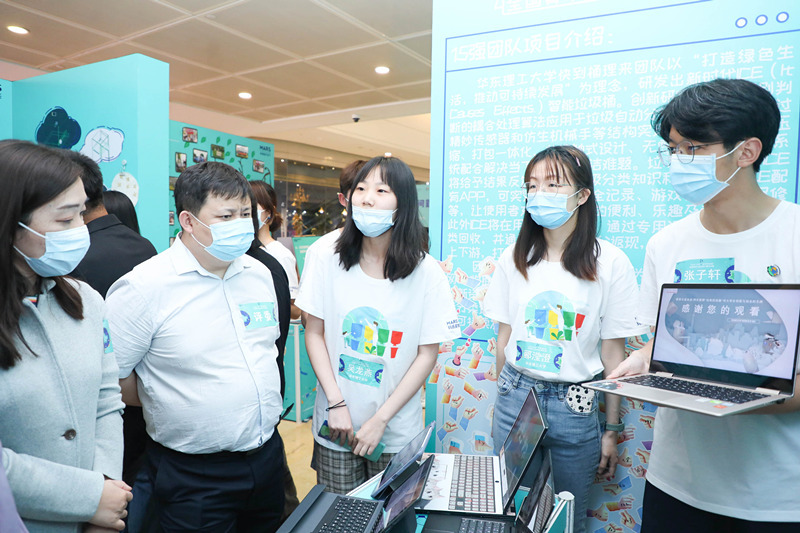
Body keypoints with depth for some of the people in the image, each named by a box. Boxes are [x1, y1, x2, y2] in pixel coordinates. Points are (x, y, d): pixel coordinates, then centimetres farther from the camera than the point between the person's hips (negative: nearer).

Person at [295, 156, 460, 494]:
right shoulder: (329, 261, -6)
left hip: (396, 434, -1)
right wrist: (336, 402, -9)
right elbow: (314, 333, -1)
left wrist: (380, 419, -10)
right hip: (335, 428, 1)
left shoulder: (427, 273, -10)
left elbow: (427, 354, -7)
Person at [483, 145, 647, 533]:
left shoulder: (610, 264, -8)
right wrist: (504, 397, 10)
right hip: (515, 395, 3)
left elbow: (613, 352, -5)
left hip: (574, 405, -2)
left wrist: (612, 429, -1)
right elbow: (504, 335, 7)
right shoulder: (514, 258, 1)